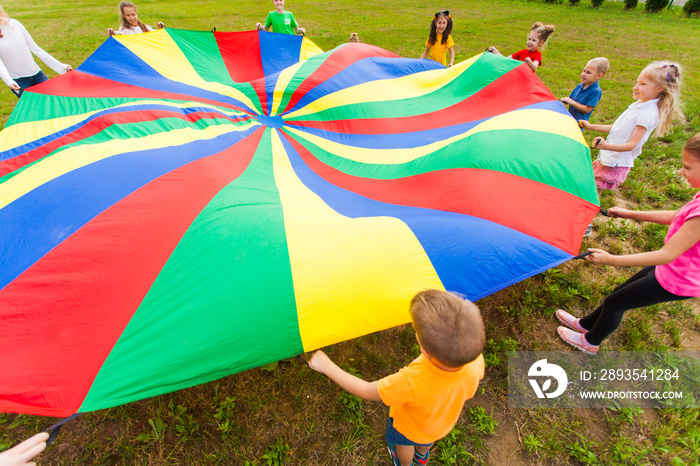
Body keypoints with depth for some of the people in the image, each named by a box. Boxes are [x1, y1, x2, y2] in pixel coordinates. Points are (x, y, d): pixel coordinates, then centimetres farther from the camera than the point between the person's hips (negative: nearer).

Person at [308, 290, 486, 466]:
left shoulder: (412, 382, -50)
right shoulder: (477, 361, -38)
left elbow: (366, 391, -33)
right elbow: (469, 393, -13)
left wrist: (327, 366, -23)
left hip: (410, 424, -4)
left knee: (404, 443, 34)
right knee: (426, 442, 39)